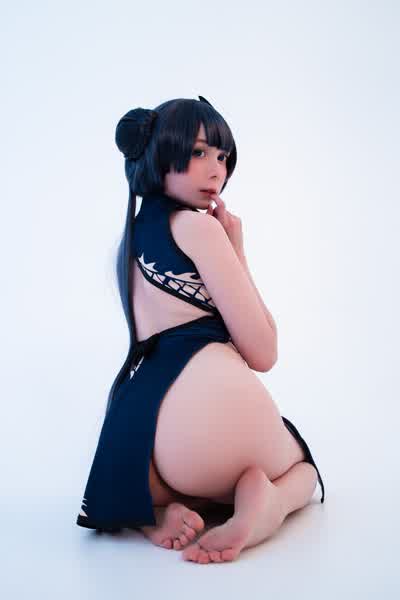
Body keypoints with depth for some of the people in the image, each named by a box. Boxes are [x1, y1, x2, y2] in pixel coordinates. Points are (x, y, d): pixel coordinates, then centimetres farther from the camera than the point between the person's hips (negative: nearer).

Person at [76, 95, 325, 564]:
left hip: (134, 431, 6)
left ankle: (159, 507, 6)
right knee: (301, 467, 29)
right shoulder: (197, 225, -4)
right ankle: (263, 501, -7)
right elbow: (262, 353, -1)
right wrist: (236, 251, 5)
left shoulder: (130, 239, 22)